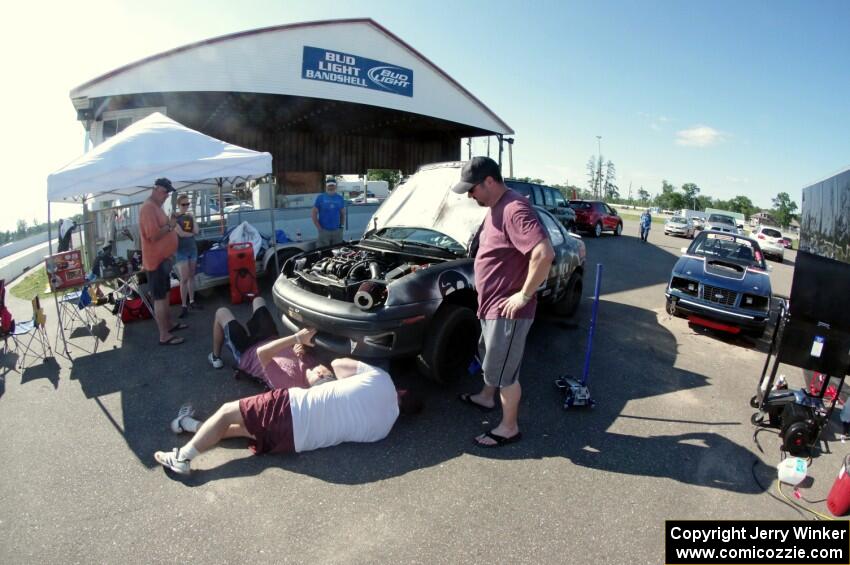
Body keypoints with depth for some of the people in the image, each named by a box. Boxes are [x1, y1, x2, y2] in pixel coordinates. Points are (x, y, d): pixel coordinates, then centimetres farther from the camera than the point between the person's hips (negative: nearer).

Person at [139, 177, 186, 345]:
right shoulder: (148, 207, -18)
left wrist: (170, 224, 10)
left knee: (165, 295, 19)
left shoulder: (156, 206, 15)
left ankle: (169, 325, 33)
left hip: (163, 259, 10)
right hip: (156, 260, -10)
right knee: (160, 298, -5)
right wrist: (170, 226, -17)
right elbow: (153, 235, -26)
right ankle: (164, 336, 1)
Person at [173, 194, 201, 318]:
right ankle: (184, 306, -3)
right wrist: (191, 233, 0)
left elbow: (196, 231, -4)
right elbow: (181, 233, -16)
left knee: (192, 276, 10)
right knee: (184, 279, -8)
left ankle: (192, 301, 18)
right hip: (181, 250, -5)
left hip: (192, 249, 5)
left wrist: (193, 218, -7)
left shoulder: (189, 216, 9)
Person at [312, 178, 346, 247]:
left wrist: (342, 226, 6)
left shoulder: (340, 198, 11)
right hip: (324, 231, -3)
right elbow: (314, 214, 0)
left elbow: (343, 214, 18)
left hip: (337, 231, 3)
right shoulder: (320, 198, 1)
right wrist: (319, 228, -7)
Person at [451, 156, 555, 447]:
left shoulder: (515, 209, -24)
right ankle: (486, 398, 51)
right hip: (492, 304, 10)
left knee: (504, 370, 4)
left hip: (507, 309, -10)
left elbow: (544, 254, -34)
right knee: (490, 358, 28)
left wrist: (524, 295, -25)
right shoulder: (495, 208, 10)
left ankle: (509, 428, 23)